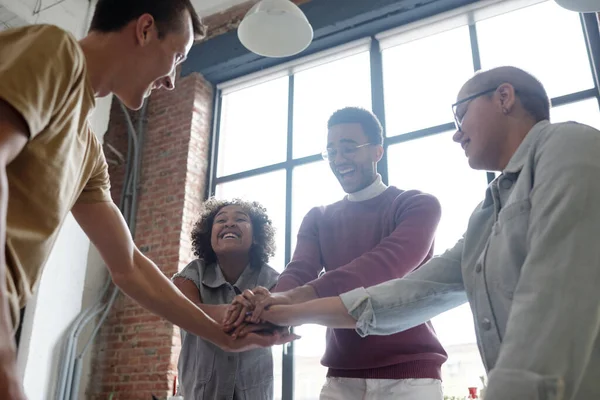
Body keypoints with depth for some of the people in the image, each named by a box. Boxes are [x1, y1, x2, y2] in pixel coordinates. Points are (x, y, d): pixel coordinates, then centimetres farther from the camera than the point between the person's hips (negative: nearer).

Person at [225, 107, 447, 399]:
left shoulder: (418, 205, -3)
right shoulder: (318, 219, 11)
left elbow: (388, 262, -22)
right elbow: (297, 272, -6)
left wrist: (299, 296, -34)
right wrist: (270, 308, -30)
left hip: (409, 375, -3)